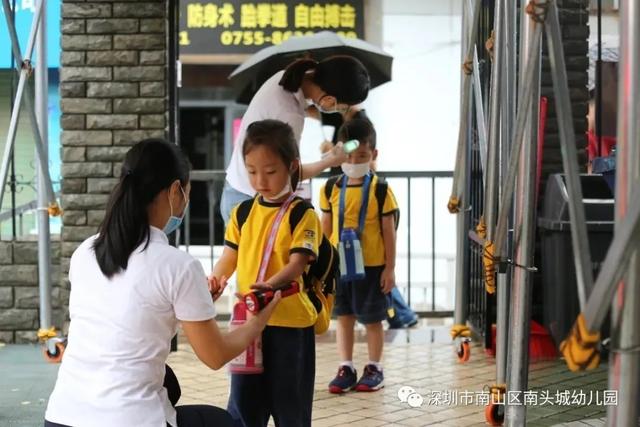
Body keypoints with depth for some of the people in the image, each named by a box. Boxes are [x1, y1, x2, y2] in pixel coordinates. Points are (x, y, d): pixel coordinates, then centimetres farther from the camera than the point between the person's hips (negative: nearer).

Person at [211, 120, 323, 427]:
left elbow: (297, 264, -15)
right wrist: (216, 278, -13)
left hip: (290, 322, -5)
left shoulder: (302, 214, -7)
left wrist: (269, 285, -34)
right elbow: (230, 256, 9)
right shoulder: (243, 212, 8)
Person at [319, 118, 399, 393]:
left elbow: (389, 231, -5)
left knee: (372, 319, 7)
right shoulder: (331, 189, 1)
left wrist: (390, 268, -6)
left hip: (372, 265, -3)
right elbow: (326, 228, 9)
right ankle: (346, 369, 18)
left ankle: (374, 369, 20)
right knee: (343, 317, 10)